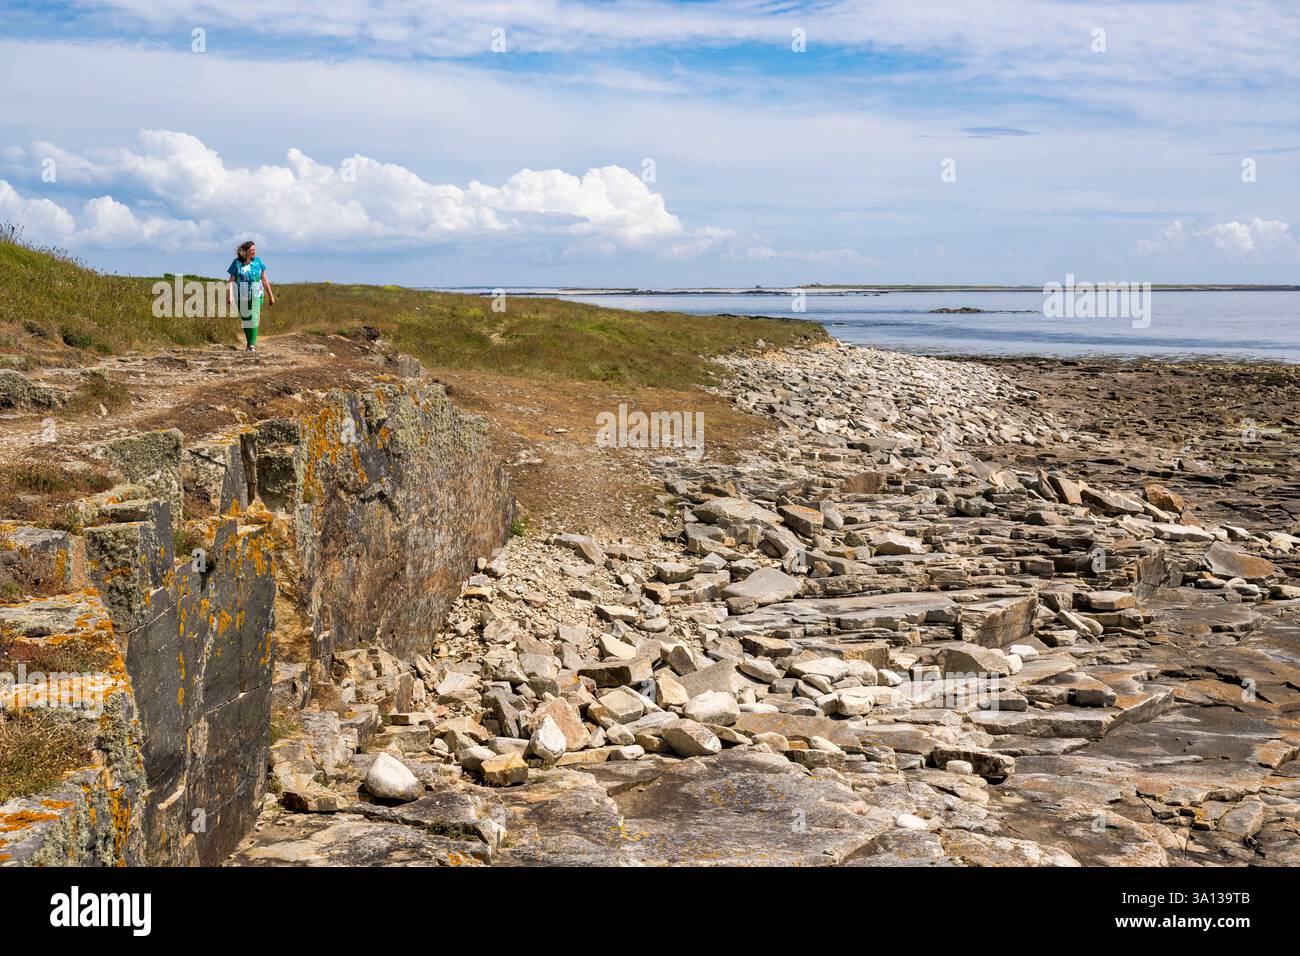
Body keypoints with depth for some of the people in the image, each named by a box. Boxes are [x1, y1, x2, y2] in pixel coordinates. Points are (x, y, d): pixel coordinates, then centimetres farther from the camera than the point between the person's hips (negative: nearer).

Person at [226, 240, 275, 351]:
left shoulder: (258, 261, 3)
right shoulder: (237, 263, -1)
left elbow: (264, 280, 7)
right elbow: (232, 281, -4)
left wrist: (271, 296, 10)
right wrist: (230, 295, -18)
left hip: (255, 295, 0)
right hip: (242, 296, 0)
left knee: (254, 319, -8)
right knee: (244, 319, 8)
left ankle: (252, 344, -4)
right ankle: (248, 342, 24)